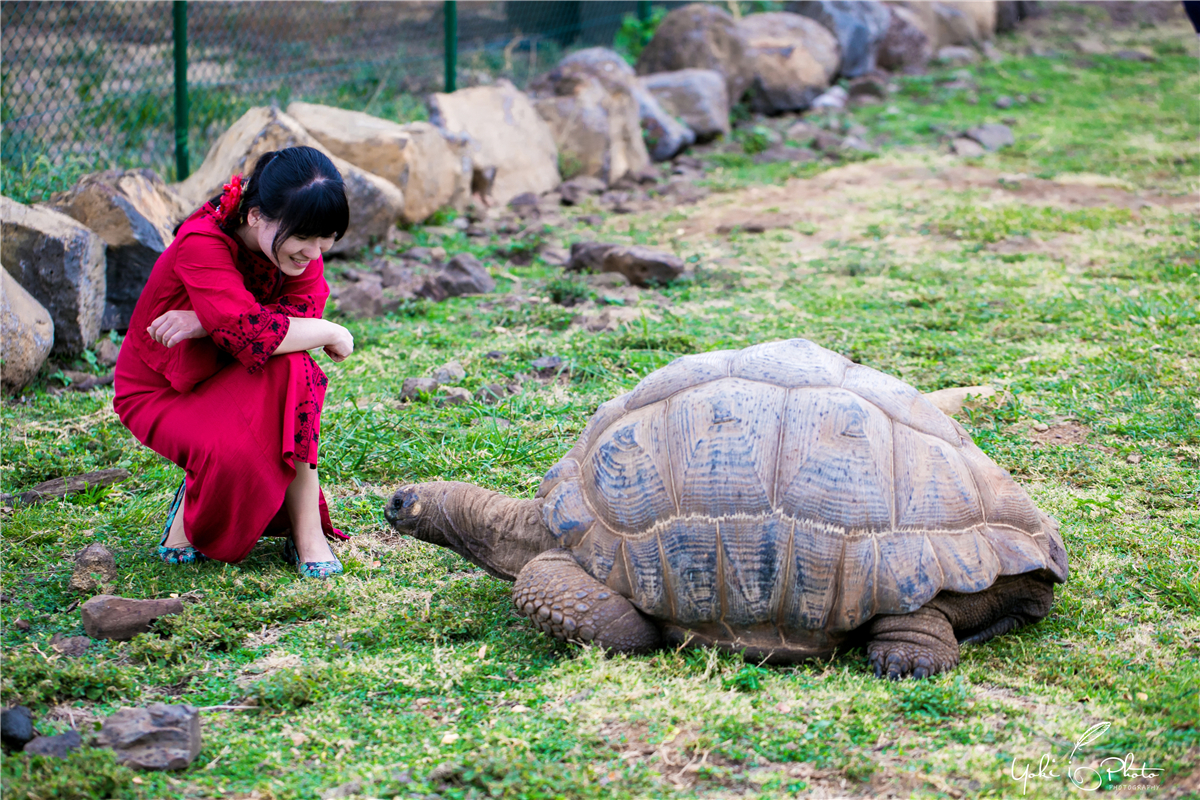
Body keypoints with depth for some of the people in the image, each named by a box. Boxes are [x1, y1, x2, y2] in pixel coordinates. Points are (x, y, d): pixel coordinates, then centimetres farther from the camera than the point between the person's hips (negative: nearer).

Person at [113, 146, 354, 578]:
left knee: (289, 368, -32)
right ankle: (188, 517, 0)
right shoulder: (202, 244, -29)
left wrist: (205, 322, -34)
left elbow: (305, 312, -23)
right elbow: (252, 335, -38)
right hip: (160, 392, -5)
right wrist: (332, 334, -26)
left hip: (233, 384, 5)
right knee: (234, 450, -37)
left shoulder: (299, 242, -10)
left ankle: (308, 532, -24)